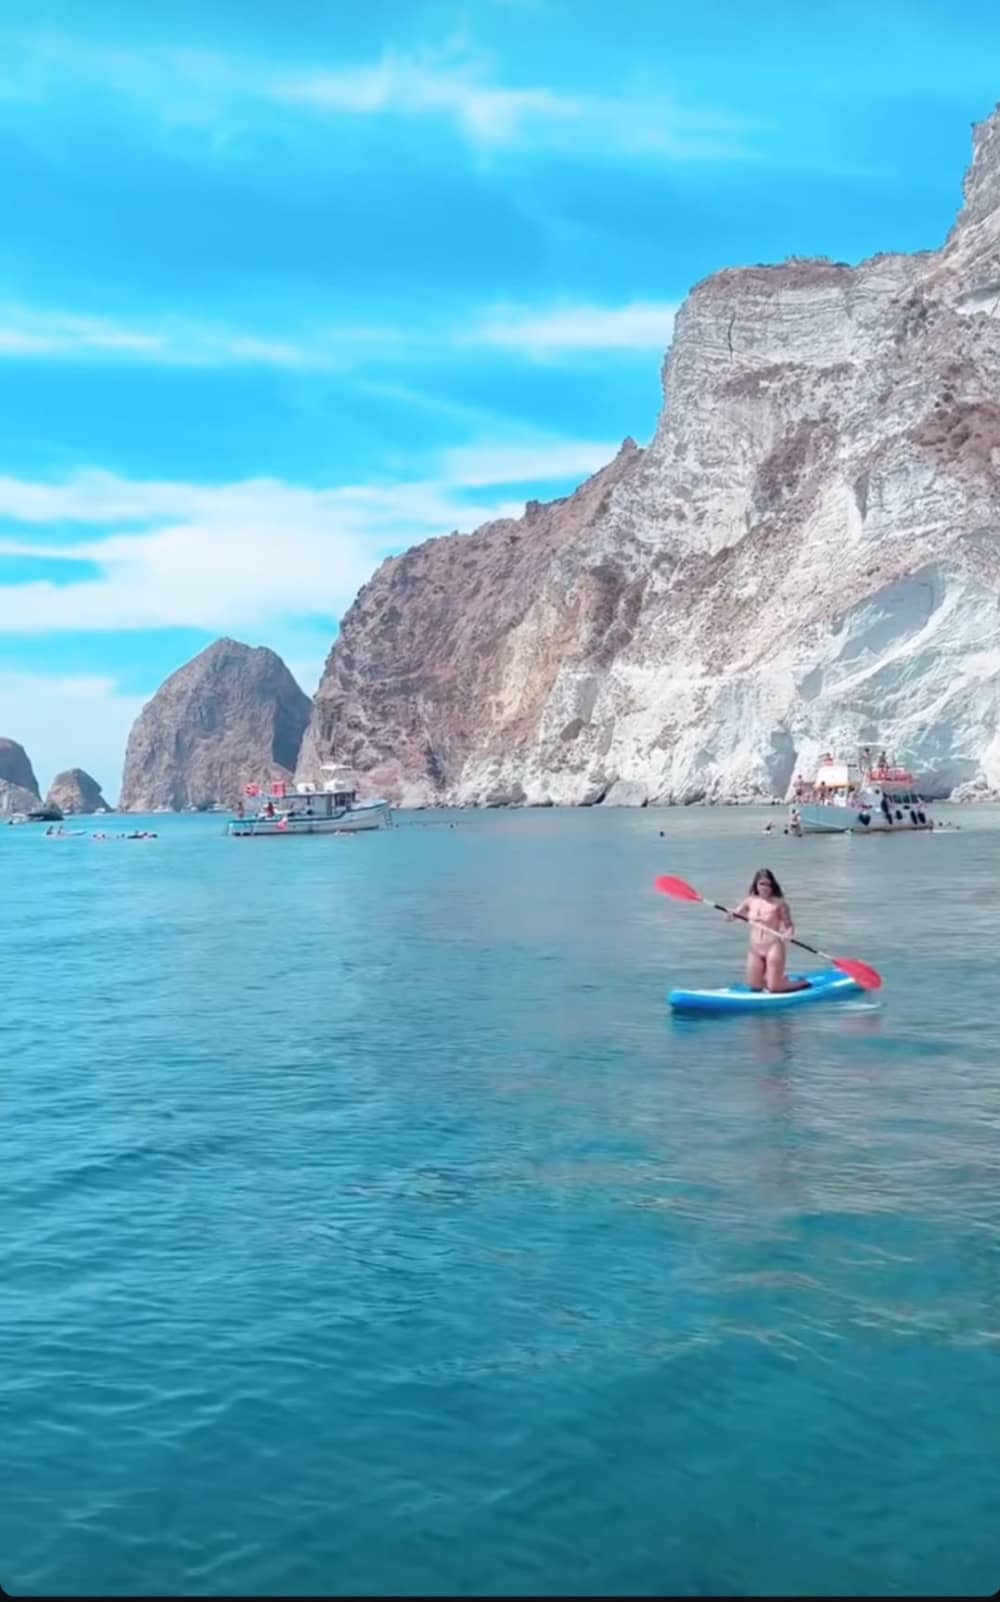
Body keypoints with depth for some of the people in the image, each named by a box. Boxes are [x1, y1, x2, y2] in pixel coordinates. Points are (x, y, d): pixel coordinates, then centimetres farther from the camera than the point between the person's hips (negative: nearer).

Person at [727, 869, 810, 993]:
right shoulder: (750, 901, 1)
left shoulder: (778, 903, -12)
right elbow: (734, 915, 7)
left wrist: (788, 933, -29)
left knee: (775, 989, -3)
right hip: (755, 949, 5)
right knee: (754, 987, 10)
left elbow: (789, 925, -7)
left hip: (774, 947, -5)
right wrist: (730, 915, -16)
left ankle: (802, 983, 26)